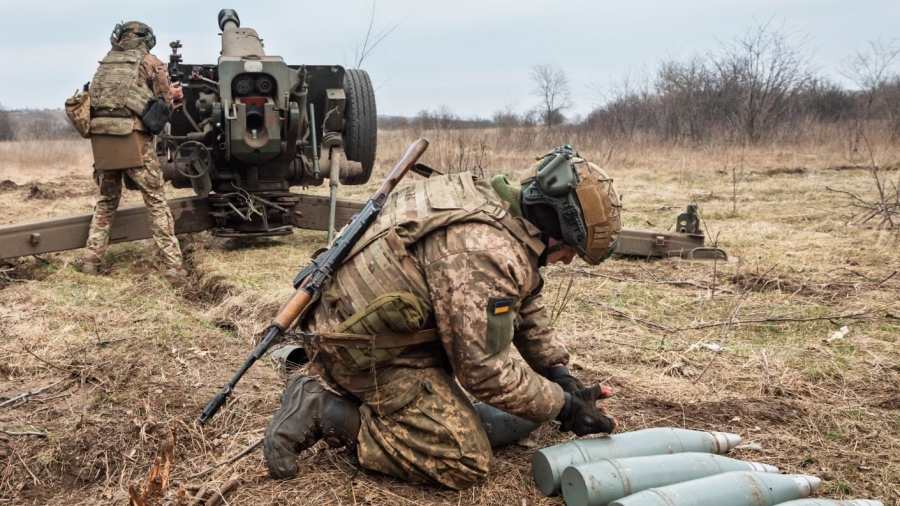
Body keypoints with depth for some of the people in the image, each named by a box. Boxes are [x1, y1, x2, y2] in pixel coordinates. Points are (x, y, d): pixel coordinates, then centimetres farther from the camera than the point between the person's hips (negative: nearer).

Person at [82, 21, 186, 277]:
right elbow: (165, 105, 5)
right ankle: (173, 264, -3)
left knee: (106, 201, 18)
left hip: (101, 136, 5)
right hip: (133, 137, -5)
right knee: (156, 201, 1)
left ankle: (91, 261, 15)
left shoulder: (106, 62, 20)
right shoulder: (151, 63, 6)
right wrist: (172, 95, 28)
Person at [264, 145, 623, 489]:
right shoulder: (488, 253, -26)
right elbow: (486, 369, -23)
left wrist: (559, 371, 10)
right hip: (364, 346, -10)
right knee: (466, 463, -9)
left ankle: (342, 390, 14)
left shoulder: (504, 210, 6)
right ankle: (324, 414, -8)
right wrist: (562, 406, -11)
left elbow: (525, 304, 17)